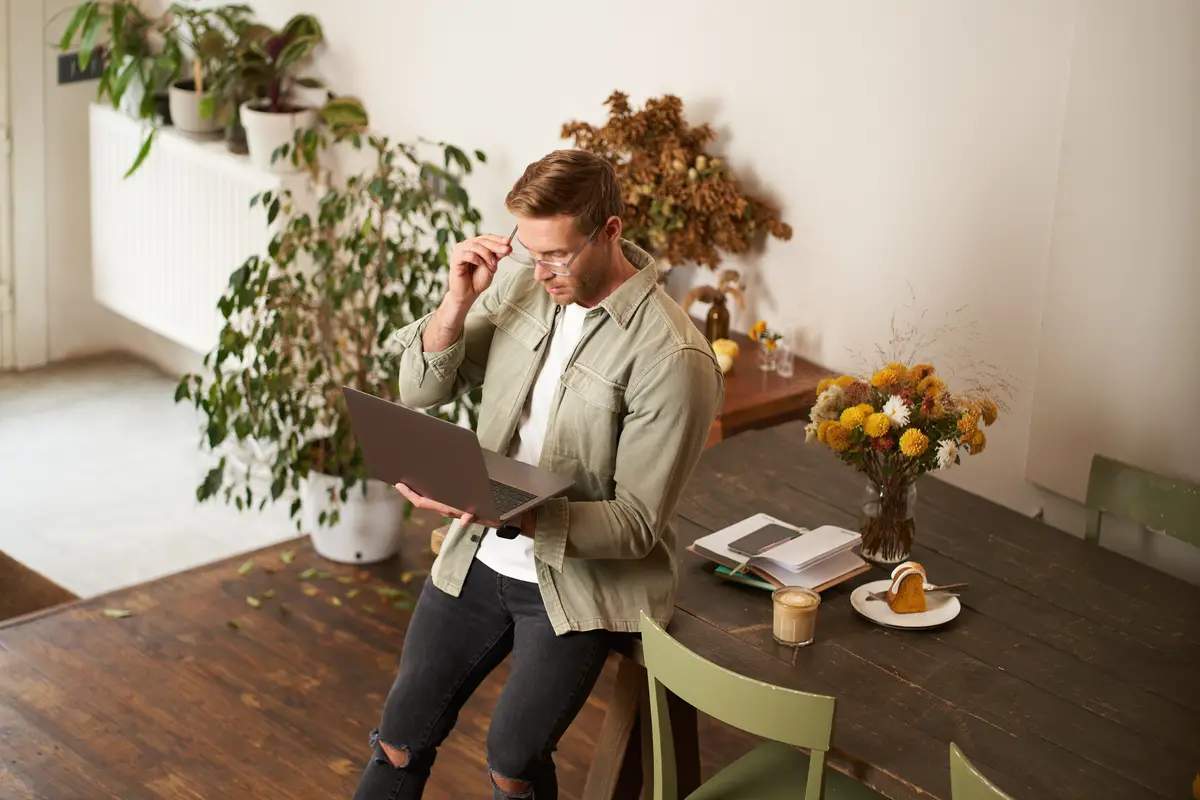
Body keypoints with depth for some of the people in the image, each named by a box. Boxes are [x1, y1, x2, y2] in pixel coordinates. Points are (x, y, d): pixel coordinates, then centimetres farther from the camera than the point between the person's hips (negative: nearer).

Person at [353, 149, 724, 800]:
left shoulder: (672, 358, -22)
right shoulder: (521, 279, -4)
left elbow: (638, 523, -19)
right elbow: (421, 389, 2)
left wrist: (520, 516, -33)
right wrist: (459, 300, -16)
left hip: (583, 573, -5)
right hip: (480, 558, 5)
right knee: (400, 739, 6)